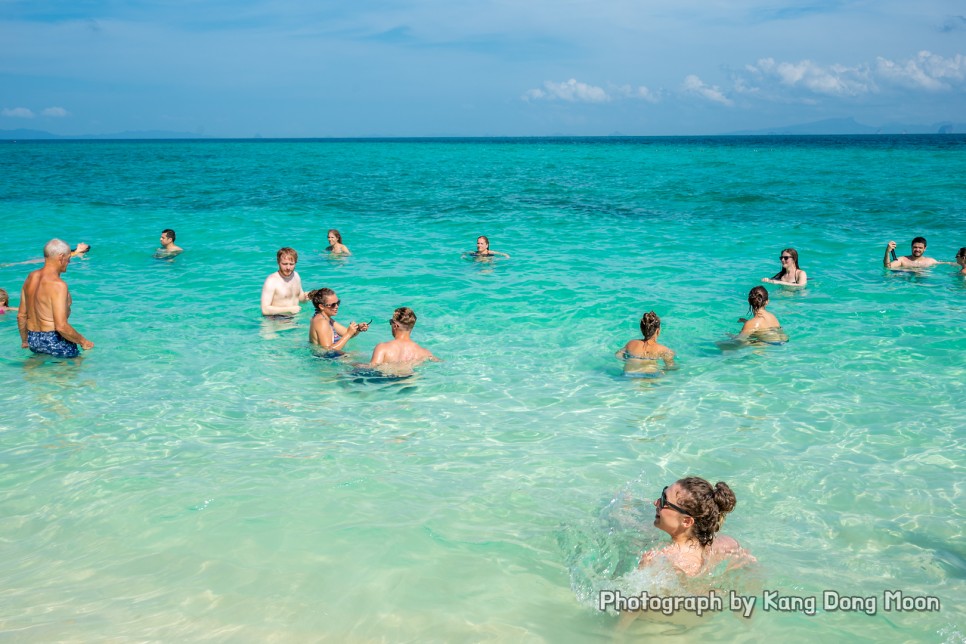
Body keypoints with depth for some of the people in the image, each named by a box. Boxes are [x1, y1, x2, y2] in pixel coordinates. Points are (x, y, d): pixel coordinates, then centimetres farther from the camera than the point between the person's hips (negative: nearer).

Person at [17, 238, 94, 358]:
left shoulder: (30, 278, 7)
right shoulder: (58, 285, -19)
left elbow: (21, 316, 14)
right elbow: (61, 326, -25)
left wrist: (24, 340, 27)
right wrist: (83, 341, -12)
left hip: (33, 339, 8)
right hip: (54, 340, -8)